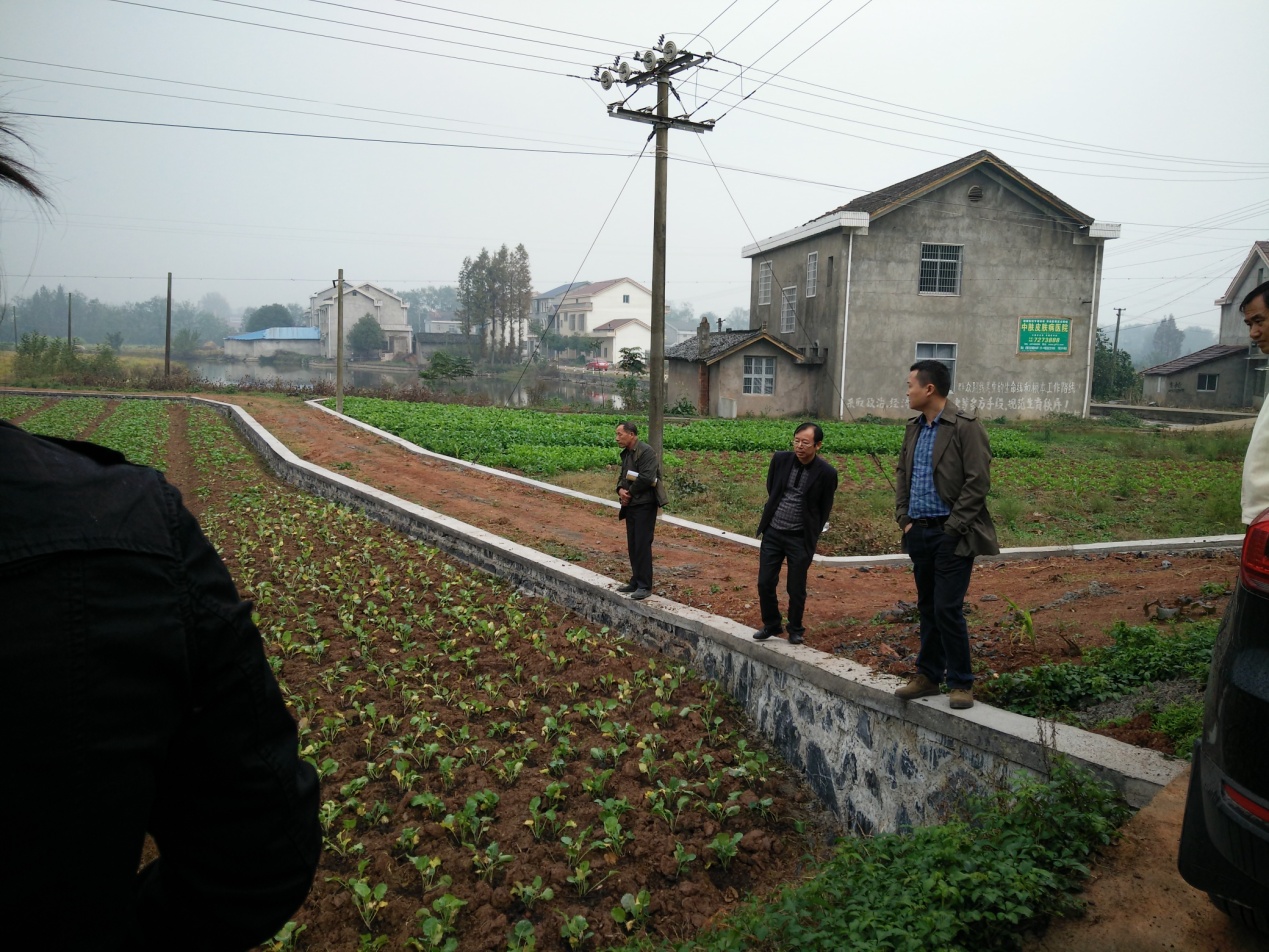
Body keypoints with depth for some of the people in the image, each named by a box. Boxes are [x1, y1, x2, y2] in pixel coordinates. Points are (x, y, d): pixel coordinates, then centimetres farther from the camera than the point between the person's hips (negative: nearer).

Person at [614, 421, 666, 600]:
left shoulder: (646, 452, -15)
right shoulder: (626, 453, 15)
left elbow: (646, 478, -23)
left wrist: (629, 493, -11)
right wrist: (620, 490, -1)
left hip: (644, 505, -9)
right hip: (631, 505, 9)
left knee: (642, 545, -7)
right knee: (632, 545, 13)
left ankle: (645, 586, -1)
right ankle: (636, 582, 22)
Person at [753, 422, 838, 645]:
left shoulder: (826, 473, -11)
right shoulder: (780, 459, -3)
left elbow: (824, 510, 1)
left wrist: (812, 538, 4)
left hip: (800, 537, -3)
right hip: (772, 532, 3)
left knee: (796, 589, 5)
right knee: (765, 583, 5)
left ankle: (795, 630, 27)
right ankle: (771, 625, 26)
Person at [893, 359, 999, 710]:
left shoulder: (966, 426, -10)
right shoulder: (914, 427, 12)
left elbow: (978, 482, -14)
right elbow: (902, 474, 18)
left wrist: (952, 528, -15)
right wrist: (903, 518, 7)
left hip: (951, 535, -7)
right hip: (919, 533, 7)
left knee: (947, 610, -6)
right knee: (927, 609, 14)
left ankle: (961, 683, 8)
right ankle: (928, 677, 24)